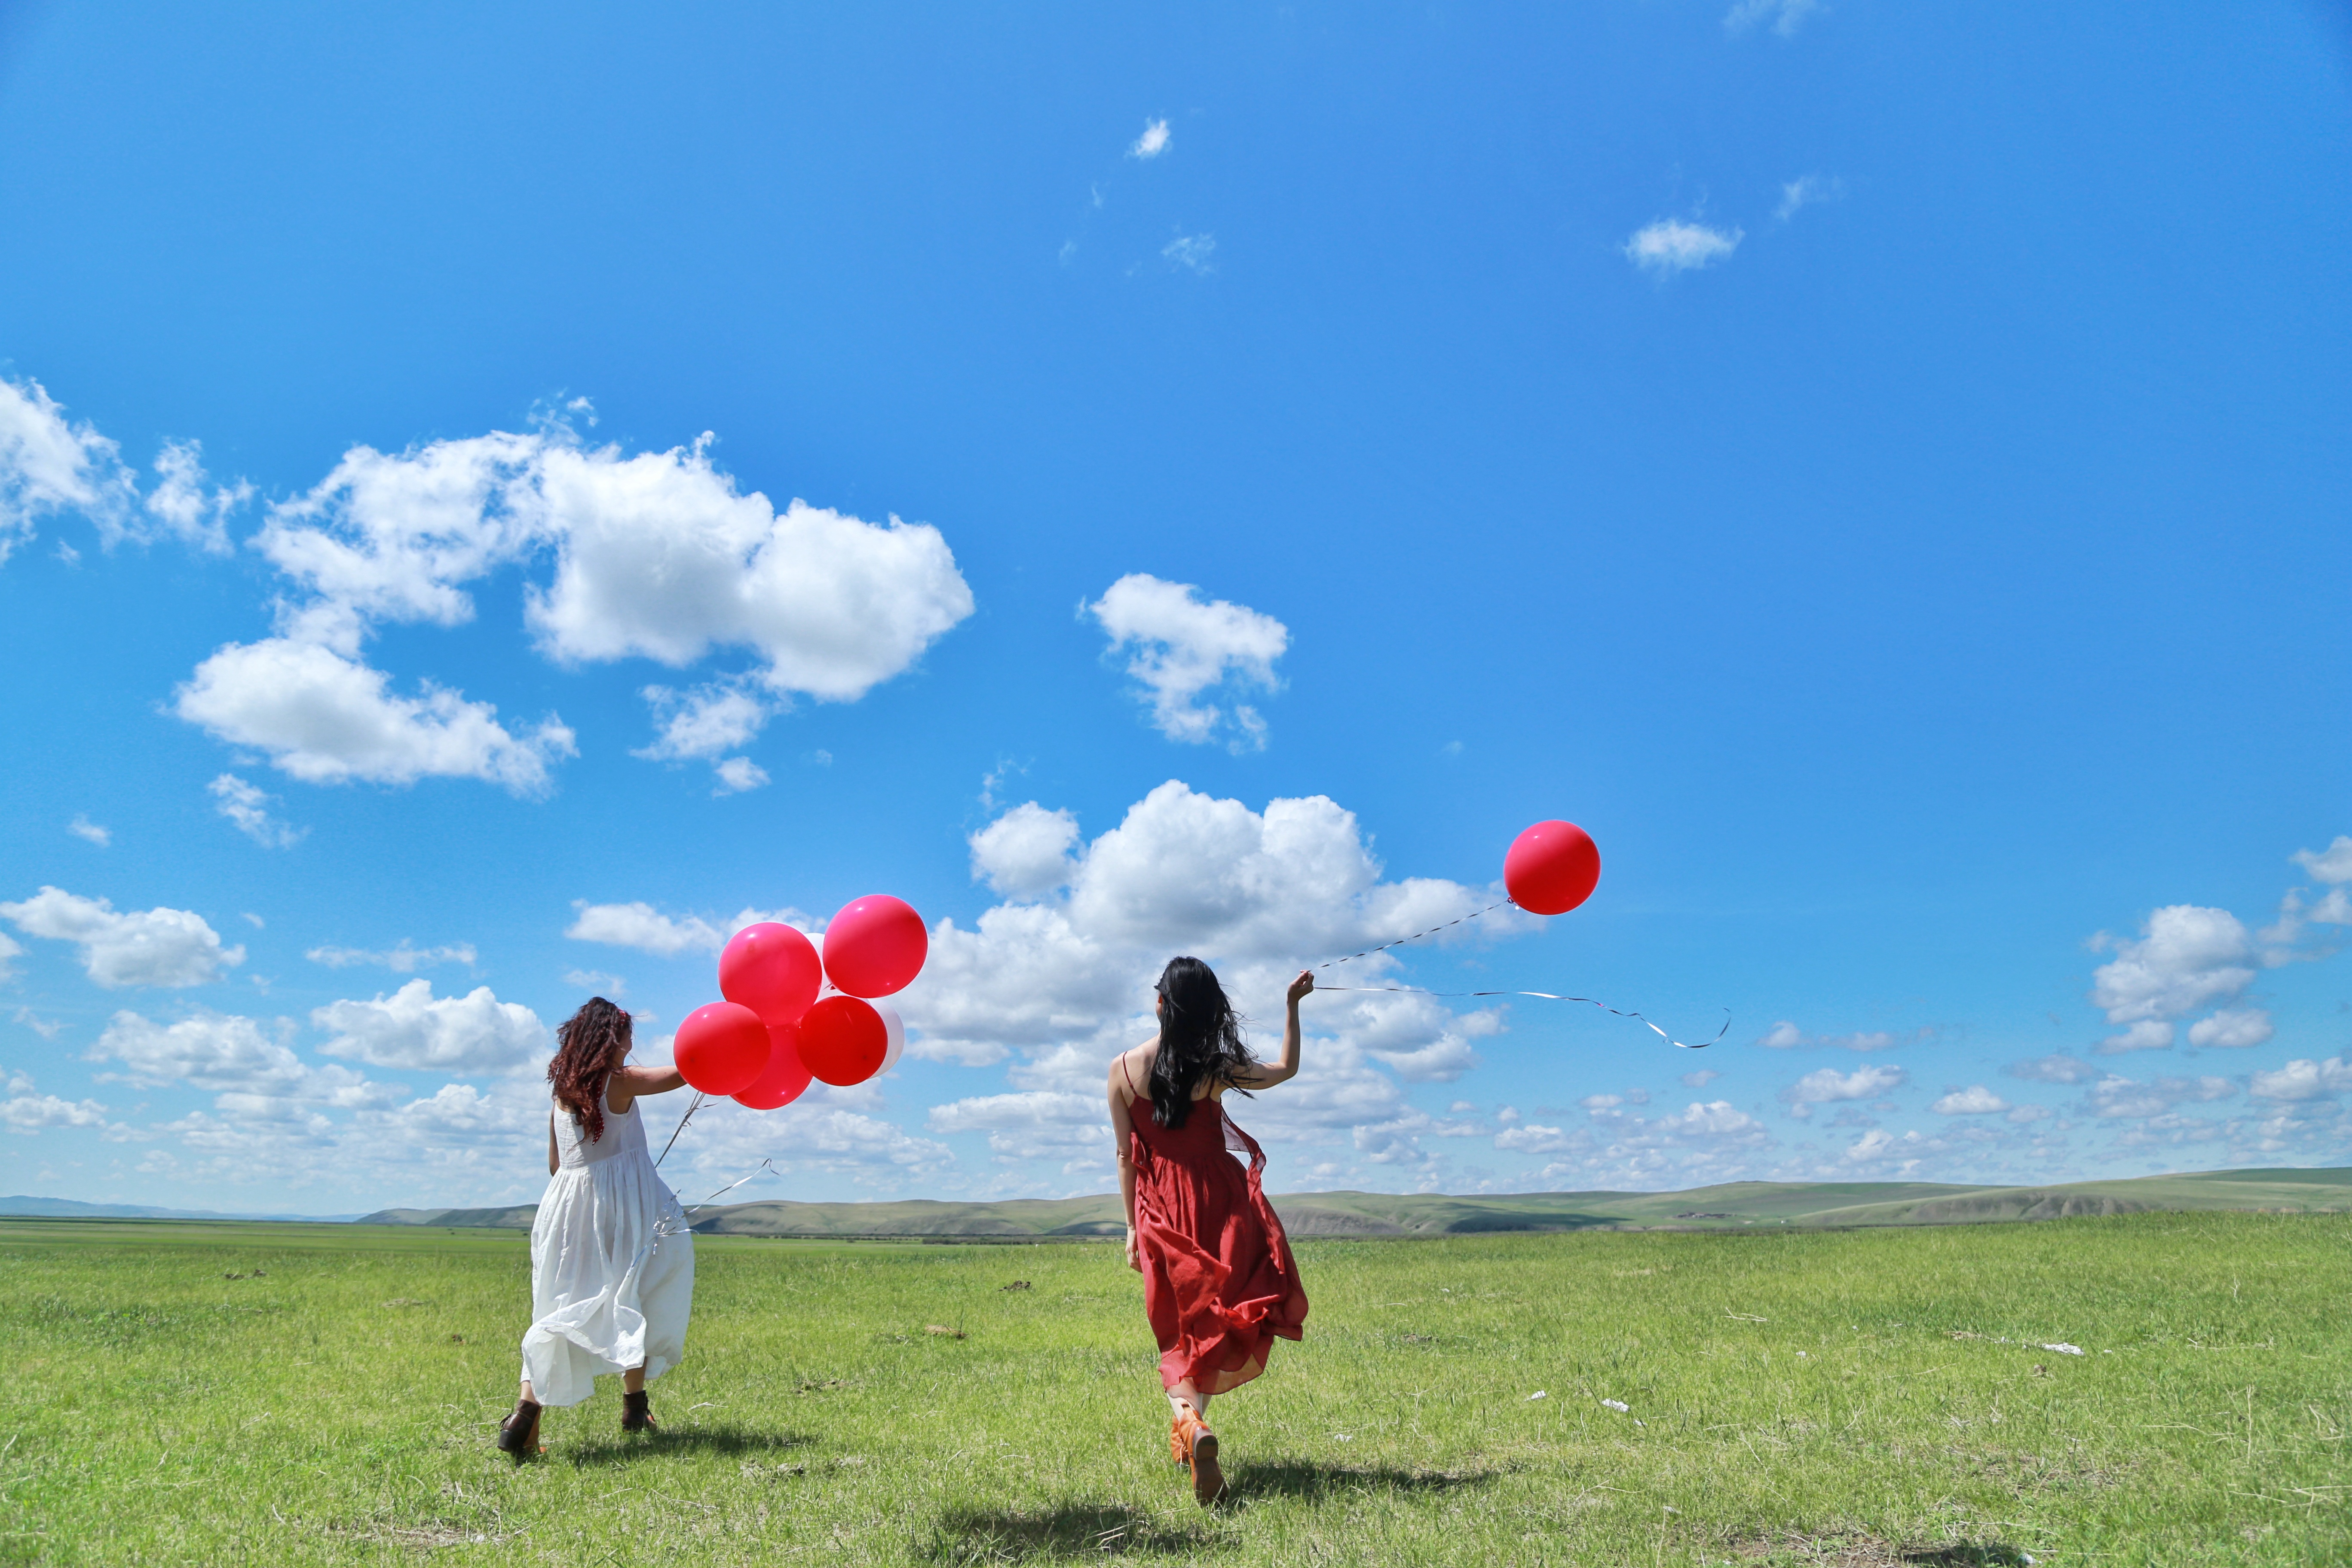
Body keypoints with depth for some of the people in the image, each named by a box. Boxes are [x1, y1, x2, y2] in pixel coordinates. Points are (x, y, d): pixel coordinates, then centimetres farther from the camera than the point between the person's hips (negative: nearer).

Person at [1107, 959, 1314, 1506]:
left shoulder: (1123, 1071, -5)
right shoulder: (1216, 1068, -6)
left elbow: (1127, 1156, -1)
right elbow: (1287, 1069, 10)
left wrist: (1133, 1226, 7)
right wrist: (1293, 1006, 16)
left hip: (1160, 1212, 1)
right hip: (1219, 1201, -1)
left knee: (1182, 1326, 8)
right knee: (1220, 1315, 14)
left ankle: (1190, 1421, -16)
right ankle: (1188, 1424, 8)